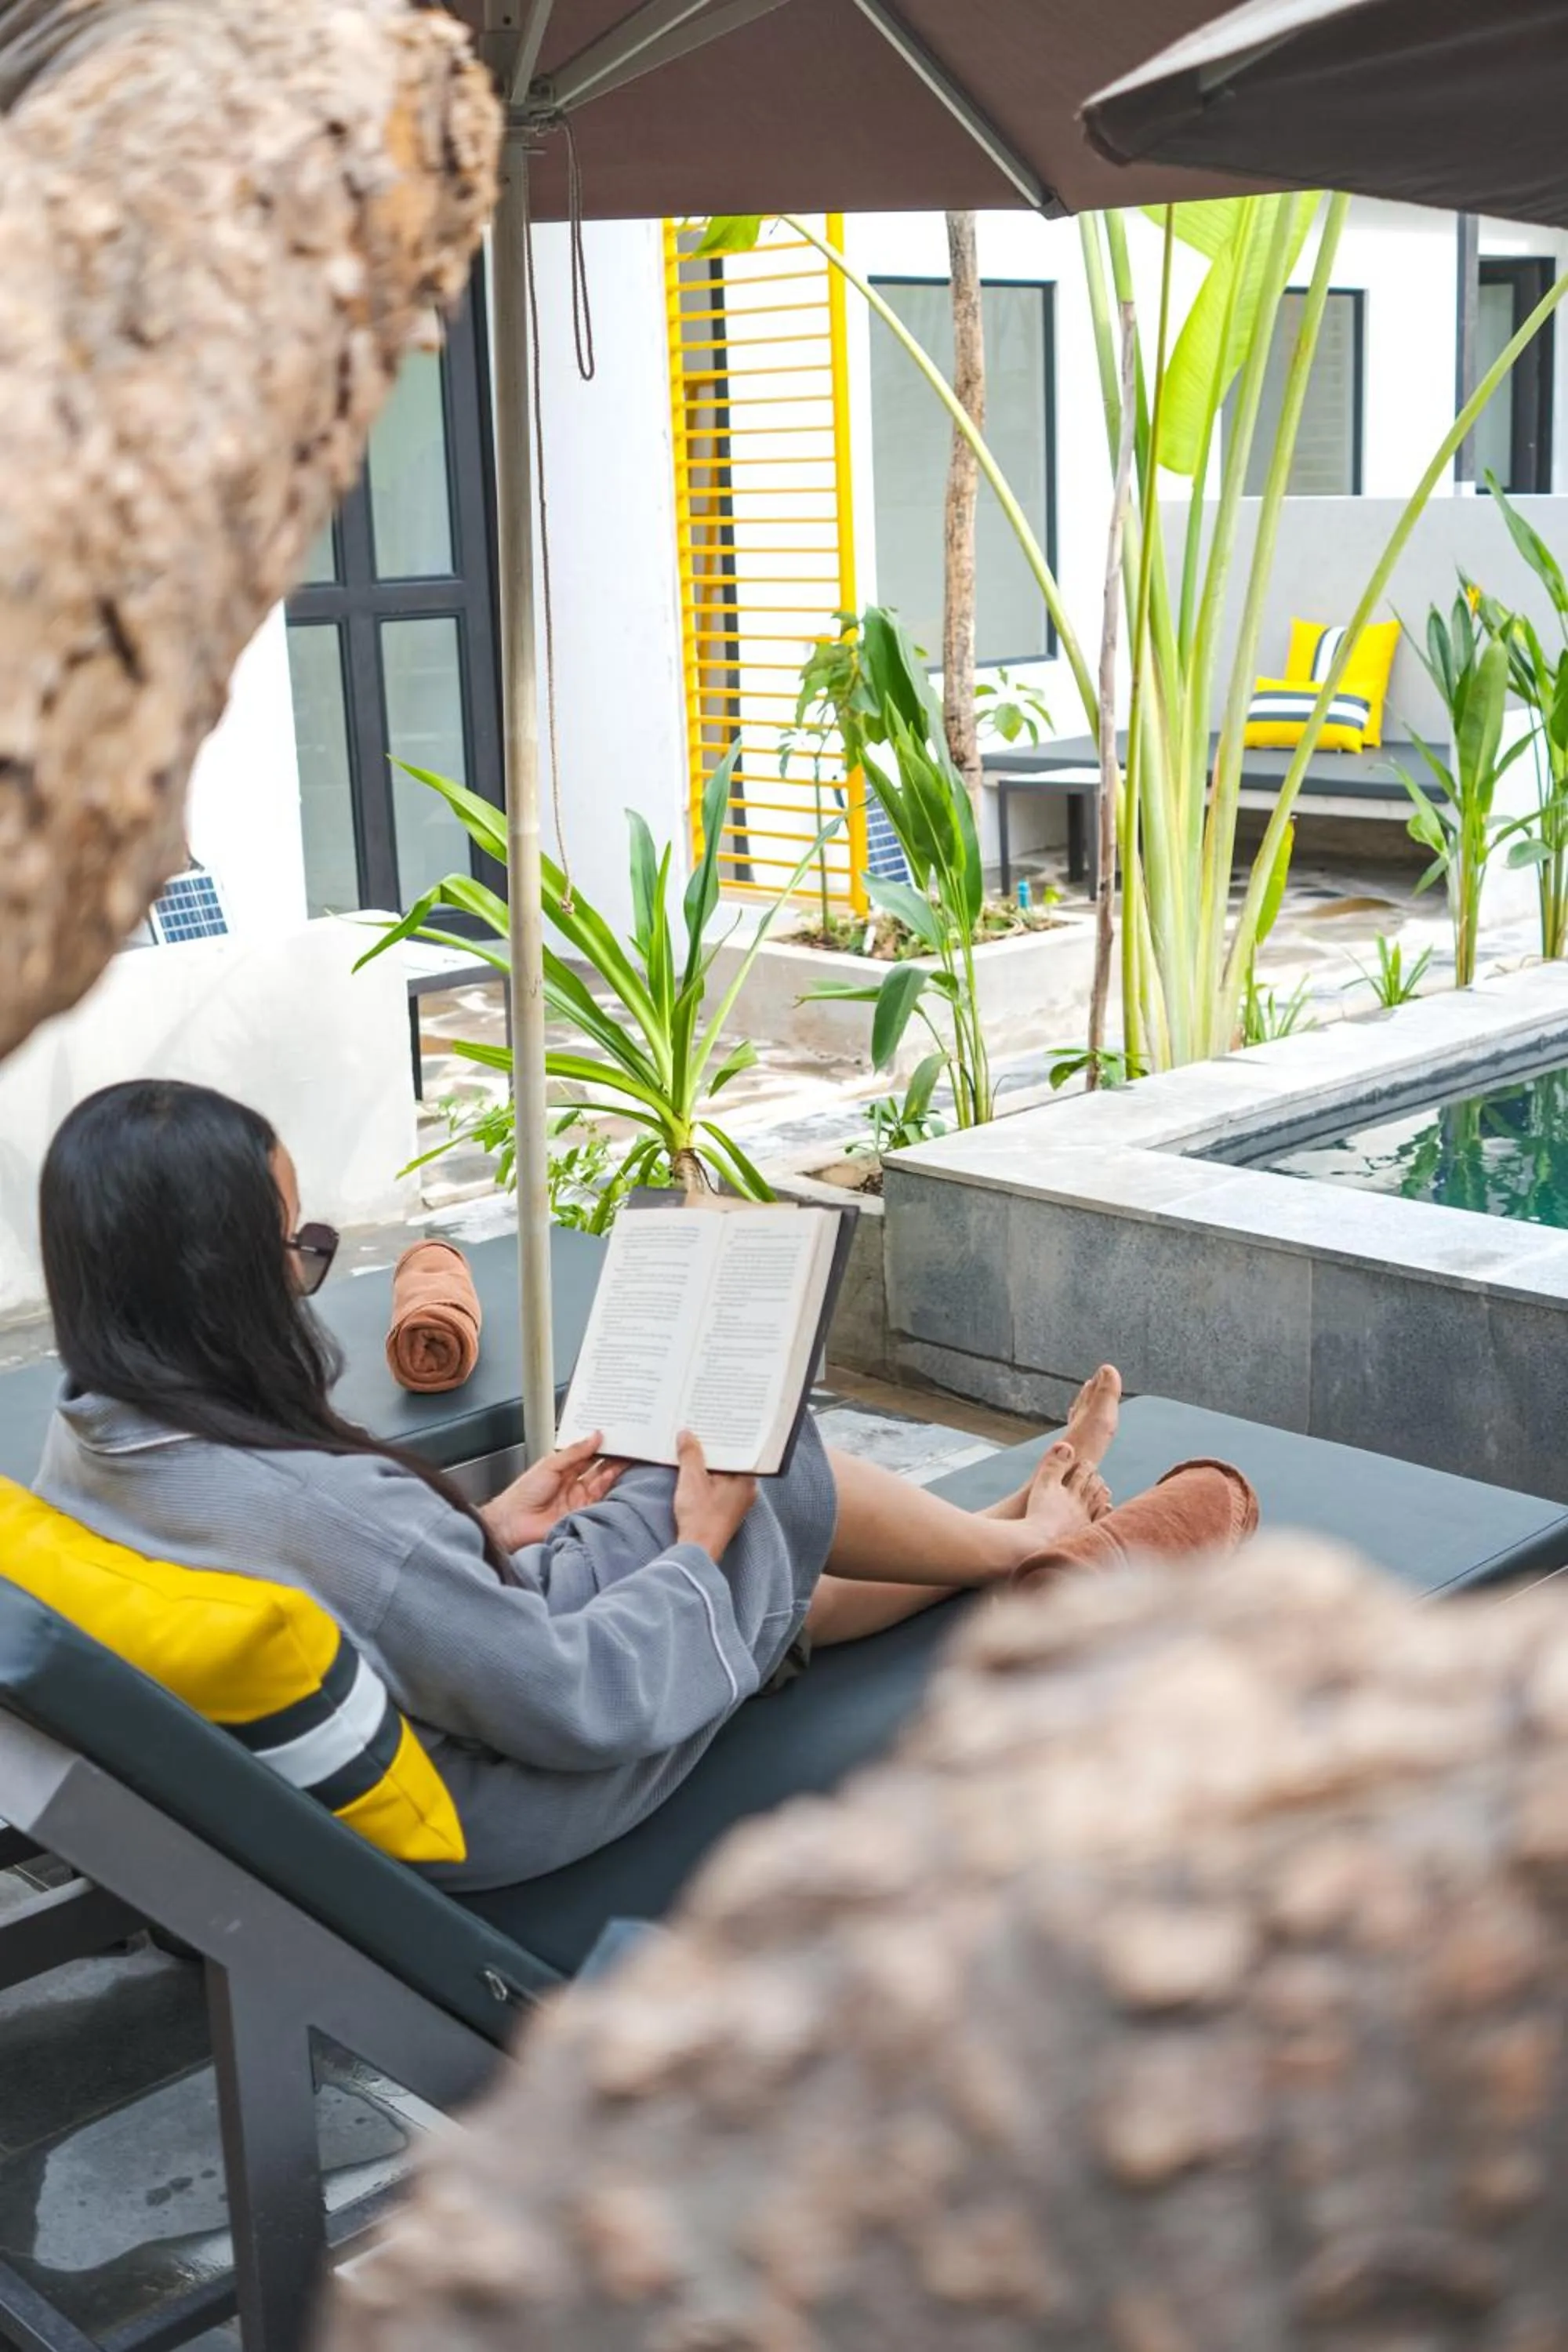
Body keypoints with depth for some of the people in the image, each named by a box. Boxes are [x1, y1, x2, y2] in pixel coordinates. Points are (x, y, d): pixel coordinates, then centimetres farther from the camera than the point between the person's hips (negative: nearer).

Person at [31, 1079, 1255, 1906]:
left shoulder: (88, 1458, -11)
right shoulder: (321, 1507, -38)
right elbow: (579, 1705, -29)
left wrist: (484, 1533, 3)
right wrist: (698, 1546, -13)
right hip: (491, 1811, -8)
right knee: (773, 1477, 4)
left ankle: (1019, 1542, 40)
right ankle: (1031, 1540, 29)